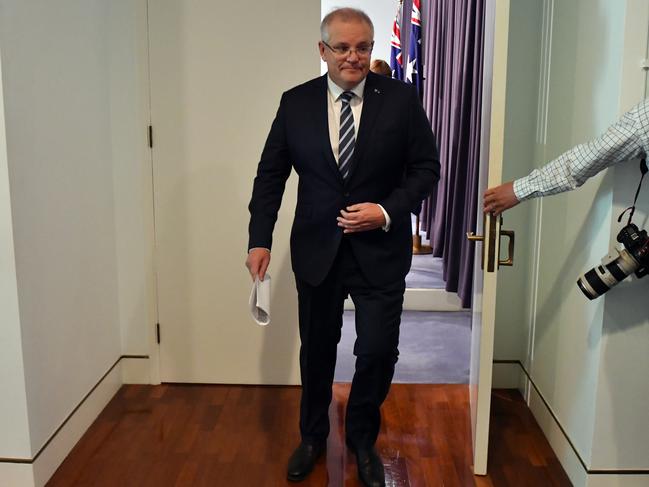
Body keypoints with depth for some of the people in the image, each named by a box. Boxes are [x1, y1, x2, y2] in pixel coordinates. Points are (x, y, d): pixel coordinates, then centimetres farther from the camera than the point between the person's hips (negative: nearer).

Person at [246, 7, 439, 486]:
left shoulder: (402, 98, -4)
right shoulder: (295, 102, -1)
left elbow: (426, 167, -1)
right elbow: (270, 175, 3)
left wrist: (387, 211, -16)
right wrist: (260, 240, -4)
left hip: (381, 248, -1)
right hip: (317, 248, 2)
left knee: (378, 351, 2)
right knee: (317, 349, 15)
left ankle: (362, 438, 30)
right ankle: (313, 436, 39)